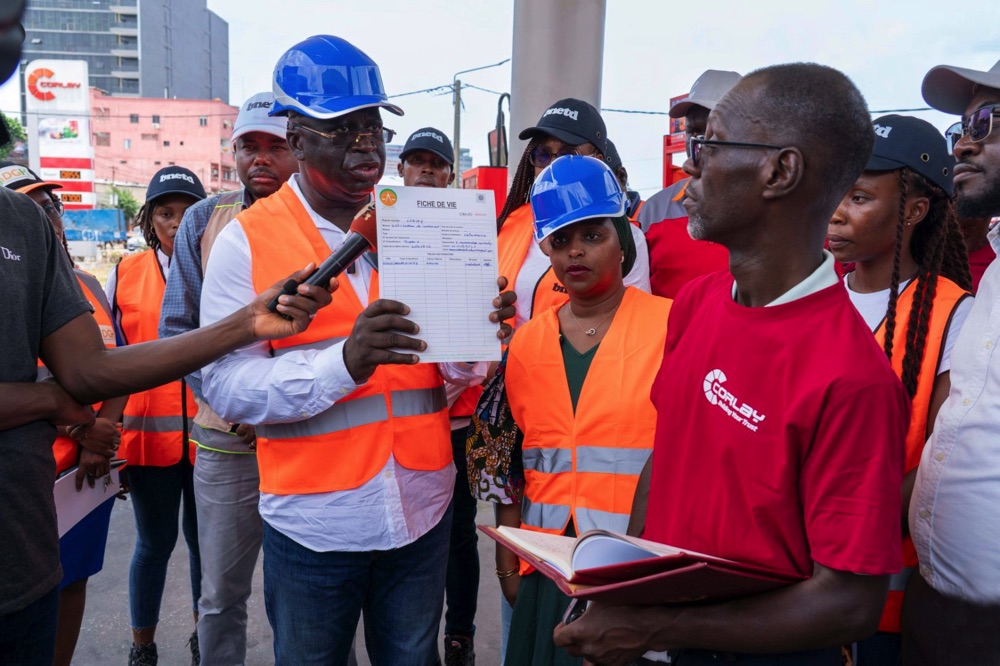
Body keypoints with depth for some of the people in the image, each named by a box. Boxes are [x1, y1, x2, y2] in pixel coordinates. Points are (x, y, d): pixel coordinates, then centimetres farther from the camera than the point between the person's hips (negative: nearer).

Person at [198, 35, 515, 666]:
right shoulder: (246, 240, -6)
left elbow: (451, 368, 4)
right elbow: (226, 385, -14)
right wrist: (343, 360, -29)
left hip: (422, 511, 3)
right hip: (314, 521, -2)